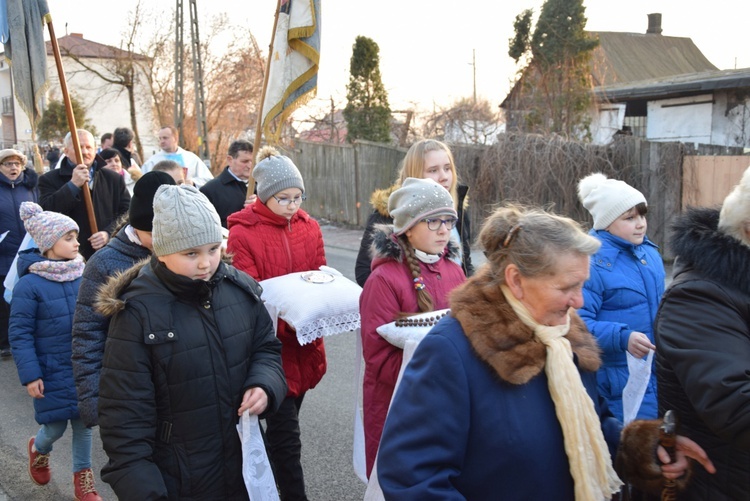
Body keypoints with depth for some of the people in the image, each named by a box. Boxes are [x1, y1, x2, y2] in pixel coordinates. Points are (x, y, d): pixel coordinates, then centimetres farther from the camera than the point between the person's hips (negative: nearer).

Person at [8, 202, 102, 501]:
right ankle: (38, 449, 41)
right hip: (52, 372, -3)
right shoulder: (29, 285, -15)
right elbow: (19, 335, -11)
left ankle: (82, 474, 30)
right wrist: (29, 375, -13)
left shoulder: (83, 275, -4)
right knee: (56, 426, 6)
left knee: (83, 421, 11)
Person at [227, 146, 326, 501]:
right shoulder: (242, 234, -11)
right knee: (286, 435, -2)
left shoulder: (309, 228, 5)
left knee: (281, 430, 19)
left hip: (304, 345, 5)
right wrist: (287, 321, -26)